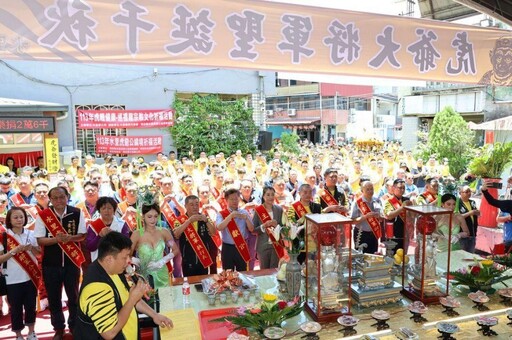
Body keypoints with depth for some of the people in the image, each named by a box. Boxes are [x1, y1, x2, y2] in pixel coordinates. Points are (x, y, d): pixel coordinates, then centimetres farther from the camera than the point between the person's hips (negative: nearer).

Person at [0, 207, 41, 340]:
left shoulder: (31, 234, 1)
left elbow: (39, 253, 8)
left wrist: (31, 248, -12)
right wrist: (14, 251, -21)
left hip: (30, 278, 2)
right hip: (13, 280, -2)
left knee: (31, 306, 13)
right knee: (16, 309, 9)